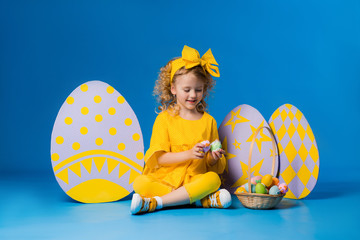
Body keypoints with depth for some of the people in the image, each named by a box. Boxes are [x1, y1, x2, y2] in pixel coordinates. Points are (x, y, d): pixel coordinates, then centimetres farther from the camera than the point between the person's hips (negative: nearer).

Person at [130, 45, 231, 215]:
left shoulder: (208, 120, 12)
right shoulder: (164, 118, 5)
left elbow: (215, 167, 16)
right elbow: (159, 157, -6)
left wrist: (214, 158, -9)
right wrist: (189, 154, -19)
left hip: (196, 179, 2)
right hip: (164, 179, -1)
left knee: (213, 179, -31)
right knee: (140, 183, -29)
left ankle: (155, 203, -27)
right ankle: (202, 200, -27)